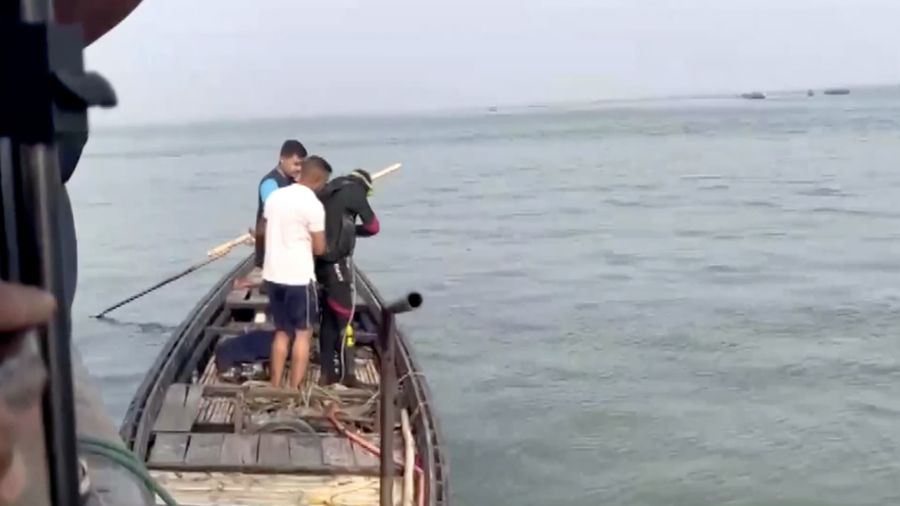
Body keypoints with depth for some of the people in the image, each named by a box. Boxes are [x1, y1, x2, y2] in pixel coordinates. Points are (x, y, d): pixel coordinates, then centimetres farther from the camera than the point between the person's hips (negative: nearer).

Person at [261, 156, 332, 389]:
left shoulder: (274, 196, 6)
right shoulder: (313, 205, -14)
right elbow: (319, 249, -10)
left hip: (273, 274, 7)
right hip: (299, 277, -6)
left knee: (282, 331, 17)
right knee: (303, 333, 6)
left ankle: (275, 388, 19)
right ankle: (294, 392, 6)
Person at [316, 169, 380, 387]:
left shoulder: (329, 191, 18)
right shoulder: (354, 191, -4)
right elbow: (373, 227, 0)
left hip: (322, 261, 8)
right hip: (337, 262, -8)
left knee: (329, 318, 12)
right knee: (344, 317, -1)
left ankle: (328, 372, 17)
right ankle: (346, 374, 4)